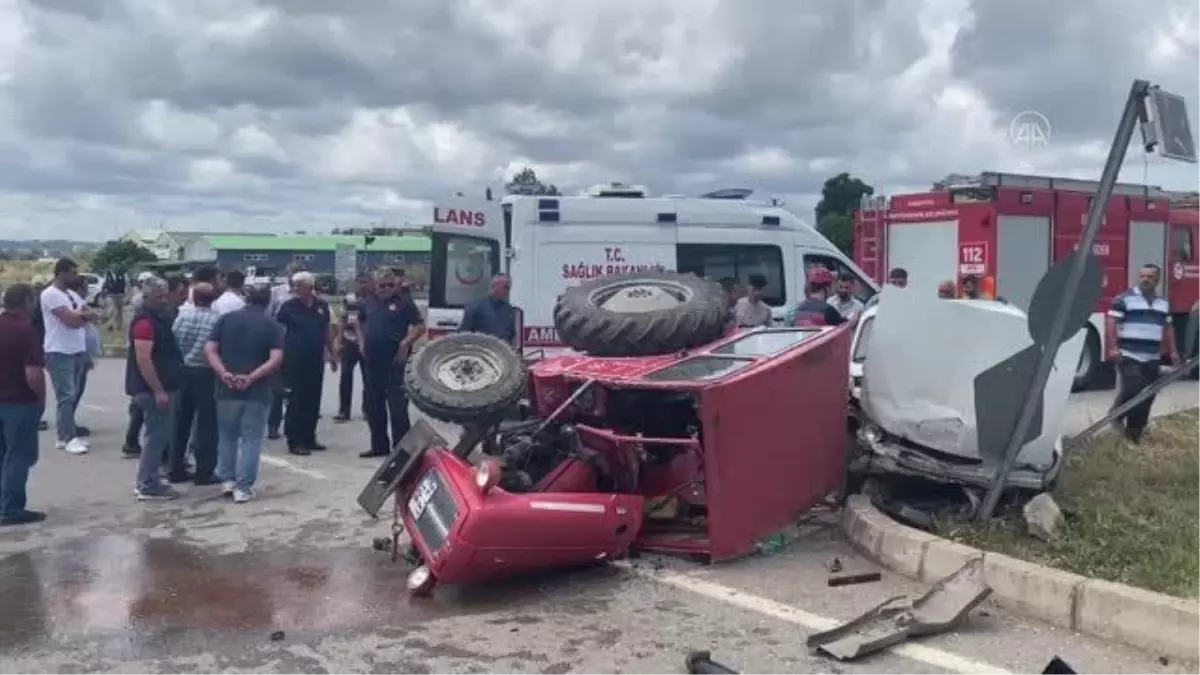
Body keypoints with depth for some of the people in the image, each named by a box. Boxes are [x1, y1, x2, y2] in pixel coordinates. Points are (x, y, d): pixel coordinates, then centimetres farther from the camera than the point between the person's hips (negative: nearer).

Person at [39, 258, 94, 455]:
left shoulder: (72, 294, 16)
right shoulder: (51, 294, -12)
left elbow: (91, 314, 9)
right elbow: (70, 320, -21)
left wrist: (77, 315, -10)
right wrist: (83, 314, -1)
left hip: (77, 351, 8)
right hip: (59, 353, -8)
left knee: (72, 395, 11)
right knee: (66, 396, -8)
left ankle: (65, 435, 17)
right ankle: (69, 438, -6)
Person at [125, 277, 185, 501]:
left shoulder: (159, 318, 15)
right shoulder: (145, 321, -17)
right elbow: (143, 359, -24)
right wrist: (158, 390, -25)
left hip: (162, 387, 10)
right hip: (153, 389, -10)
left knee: (158, 436, 15)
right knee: (156, 436, -6)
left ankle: (148, 482, 23)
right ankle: (148, 487, 1)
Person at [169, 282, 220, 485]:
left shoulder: (182, 315, 0)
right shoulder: (216, 320, -11)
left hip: (182, 372, 4)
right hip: (205, 374, -4)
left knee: (180, 422, 13)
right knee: (206, 424, 3)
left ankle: (175, 469, 20)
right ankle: (204, 472, 5)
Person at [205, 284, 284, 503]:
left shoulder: (226, 319, 6)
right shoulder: (272, 325, -1)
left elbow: (210, 349, -4)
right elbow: (276, 358, -13)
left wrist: (223, 373, -13)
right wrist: (251, 377, -15)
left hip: (227, 389, 2)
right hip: (257, 391, -2)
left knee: (227, 436, 18)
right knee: (251, 439, 4)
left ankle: (227, 480, 21)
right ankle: (244, 487, 3)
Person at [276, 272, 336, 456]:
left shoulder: (322, 306, 7)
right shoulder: (288, 307, -3)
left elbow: (327, 331, 15)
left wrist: (332, 354, 15)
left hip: (316, 359, 4)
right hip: (295, 360, -4)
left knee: (313, 400, 8)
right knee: (296, 400, -4)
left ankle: (309, 438, 18)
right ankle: (294, 441, 1)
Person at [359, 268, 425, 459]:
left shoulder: (404, 302, -3)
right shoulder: (369, 302, 13)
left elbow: (420, 326, -6)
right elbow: (361, 322, 31)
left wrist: (405, 343, -16)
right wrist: (363, 341, 17)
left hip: (394, 361, -6)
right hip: (371, 360, 6)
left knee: (397, 406, -6)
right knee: (373, 406, 11)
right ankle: (379, 446, 22)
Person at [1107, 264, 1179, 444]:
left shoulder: (1163, 303, 15)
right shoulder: (1124, 299, -4)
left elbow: (1168, 328, 22)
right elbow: (1112, 323, -8)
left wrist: (1173, 351, 16)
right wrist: (1113, 347, -17)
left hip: (1152, 358, 6)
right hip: (1128, 356, -6)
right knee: (1132, 389, -19)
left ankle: (1135, 431, 15)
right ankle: (1117, 415, 7)